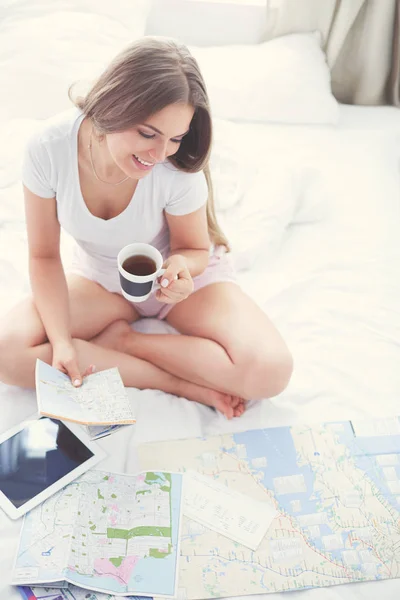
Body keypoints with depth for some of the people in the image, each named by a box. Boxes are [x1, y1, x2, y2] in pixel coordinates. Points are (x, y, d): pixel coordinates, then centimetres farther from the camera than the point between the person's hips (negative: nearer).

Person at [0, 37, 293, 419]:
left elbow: (194, 249, -10)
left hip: (181, 272, -2)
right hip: (99, 276, 2)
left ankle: (121, 338, -11)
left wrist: (181, 267, -35)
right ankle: (184, 384, -19)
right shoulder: (48, 149, -25)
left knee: (270, 370, -26)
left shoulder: (179, 170, -29)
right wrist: (61, 340, -27)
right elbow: (44, 256, -14)